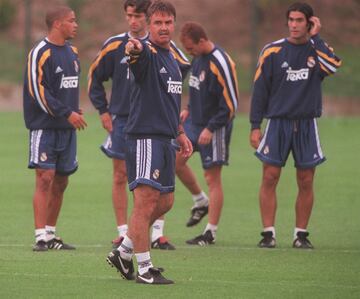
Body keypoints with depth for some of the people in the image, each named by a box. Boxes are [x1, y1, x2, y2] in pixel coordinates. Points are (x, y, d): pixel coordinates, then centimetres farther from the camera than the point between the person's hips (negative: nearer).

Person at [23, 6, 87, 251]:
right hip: (45, 127, -8)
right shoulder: (40, 53, -11)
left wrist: (76, 111, 9)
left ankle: (51, 234, 18)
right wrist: (67, 114, -17)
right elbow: (39, 92, -15)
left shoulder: (72, 52, 14)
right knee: (45, 178, -12)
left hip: (67, 129, 8)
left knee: (61, 181, 9)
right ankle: (41, 236, -13)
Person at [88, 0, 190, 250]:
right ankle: (123, 233, 8)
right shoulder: (115, 46, 0)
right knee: (120, 176, 1)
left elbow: (185, 68, 10)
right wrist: (103, 110, 6)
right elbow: (95, 77, 10)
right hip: (122, 119, 0)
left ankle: (158, 233, 4)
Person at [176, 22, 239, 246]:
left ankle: (211, 232, 6)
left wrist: (211, 128, -21)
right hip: (195, 121, 8)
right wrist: (189, 109, 10)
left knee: (212, 177, -2)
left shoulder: (220, 64, -22)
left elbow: (230, 104, -20)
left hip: (214, 127, -8)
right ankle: (201, 202, 28)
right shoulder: (198, 58, 4)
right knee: (176, 160, 7)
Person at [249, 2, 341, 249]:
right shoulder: (273, 51, 2)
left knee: (306, 182, 1)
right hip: (277, 123, -1)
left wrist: (315, 37, -12)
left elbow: (333, 66, -20)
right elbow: (260, 89, 4)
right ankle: (269, 233, -2)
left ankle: (301, 234, 10)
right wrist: (255, 126, -1)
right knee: (270, 178, -7)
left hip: (307, 125, 1)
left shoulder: (319, 50, 4)